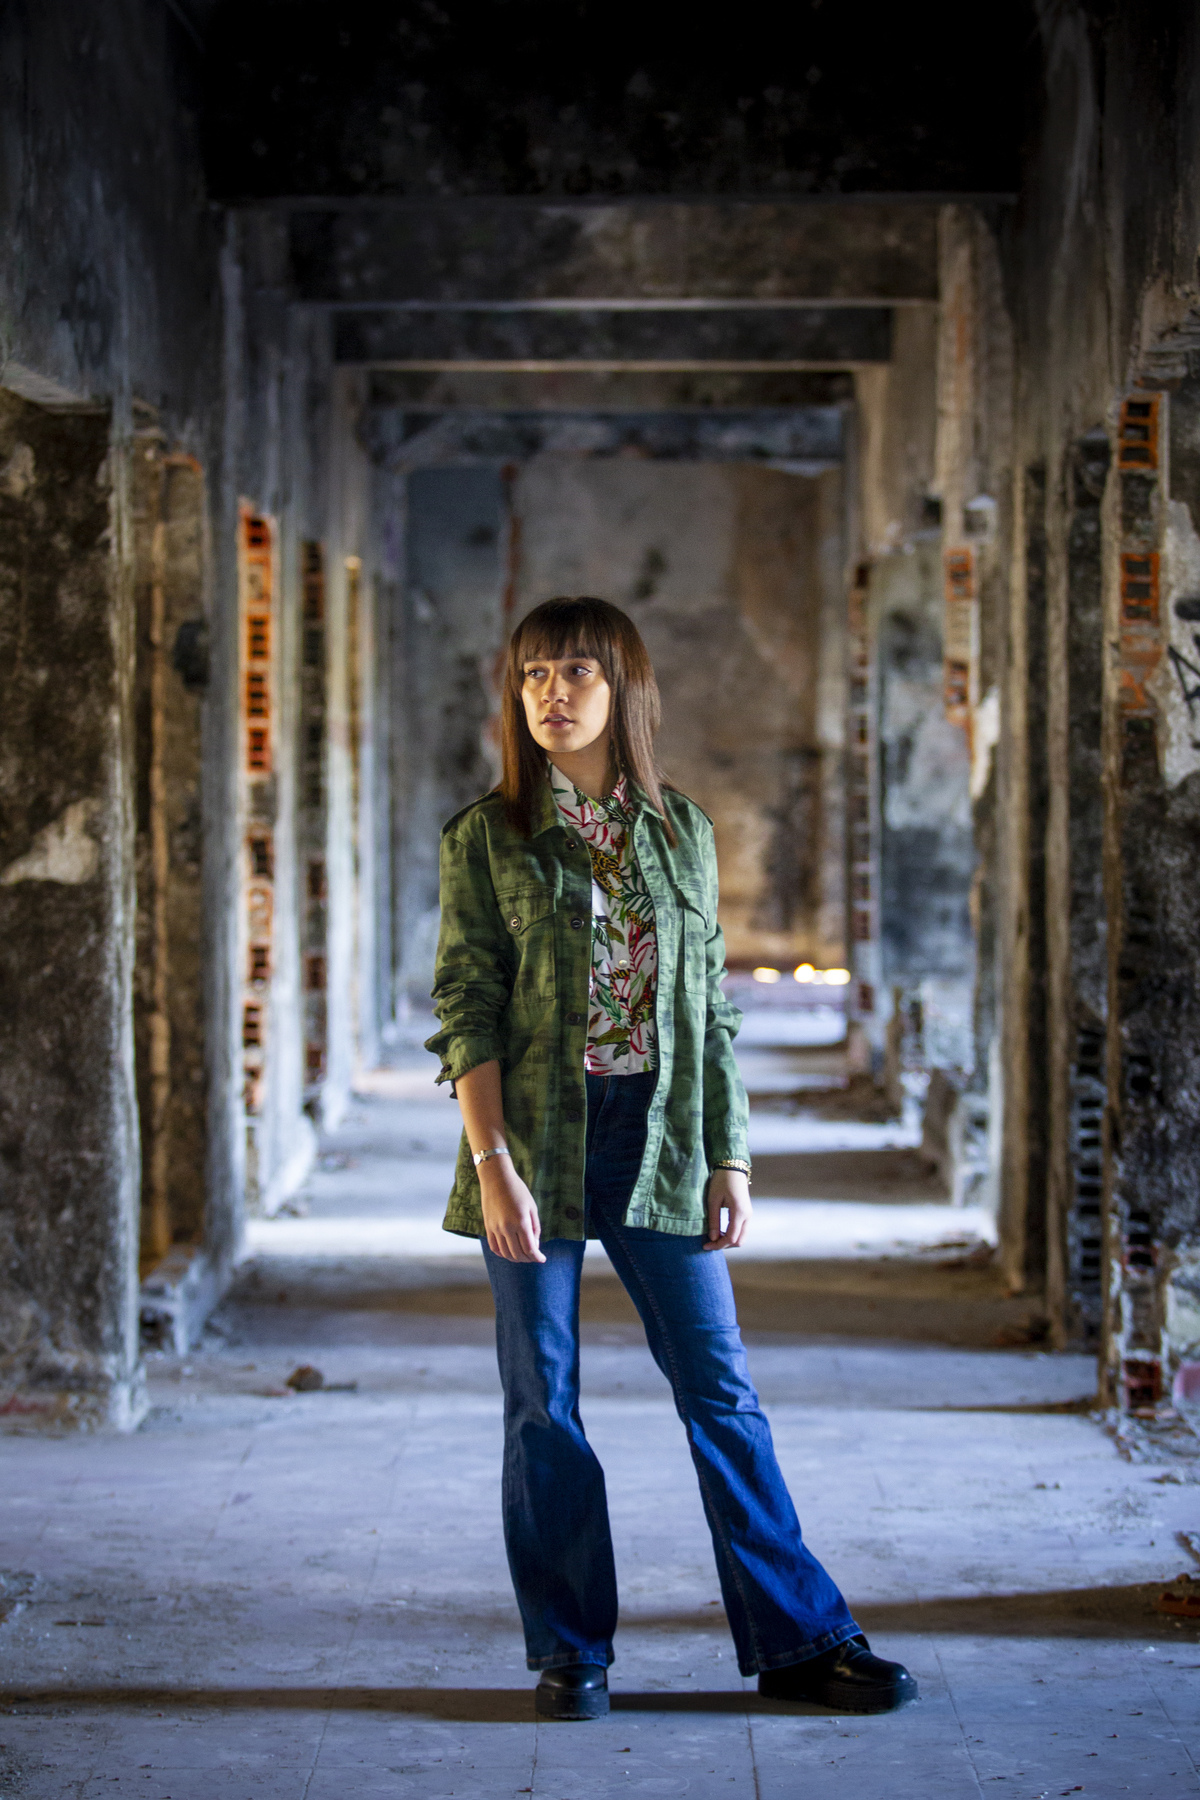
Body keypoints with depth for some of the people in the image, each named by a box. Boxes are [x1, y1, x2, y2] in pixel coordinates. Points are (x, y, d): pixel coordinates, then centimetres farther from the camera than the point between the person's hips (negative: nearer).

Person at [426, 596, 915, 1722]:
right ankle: (570, 1653, 15)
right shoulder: (486, 837, 0)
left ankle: (799, 1640, 11)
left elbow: (711, 1007, 10)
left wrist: (728, 1158, 5)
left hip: (661, 1142, 2)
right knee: (543, 1404, 4)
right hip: (536, 1141, -2)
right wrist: (494, 1165, -13)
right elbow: (465, 1010, -5)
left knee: (720, 1391, 3)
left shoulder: (679, 830, 9)